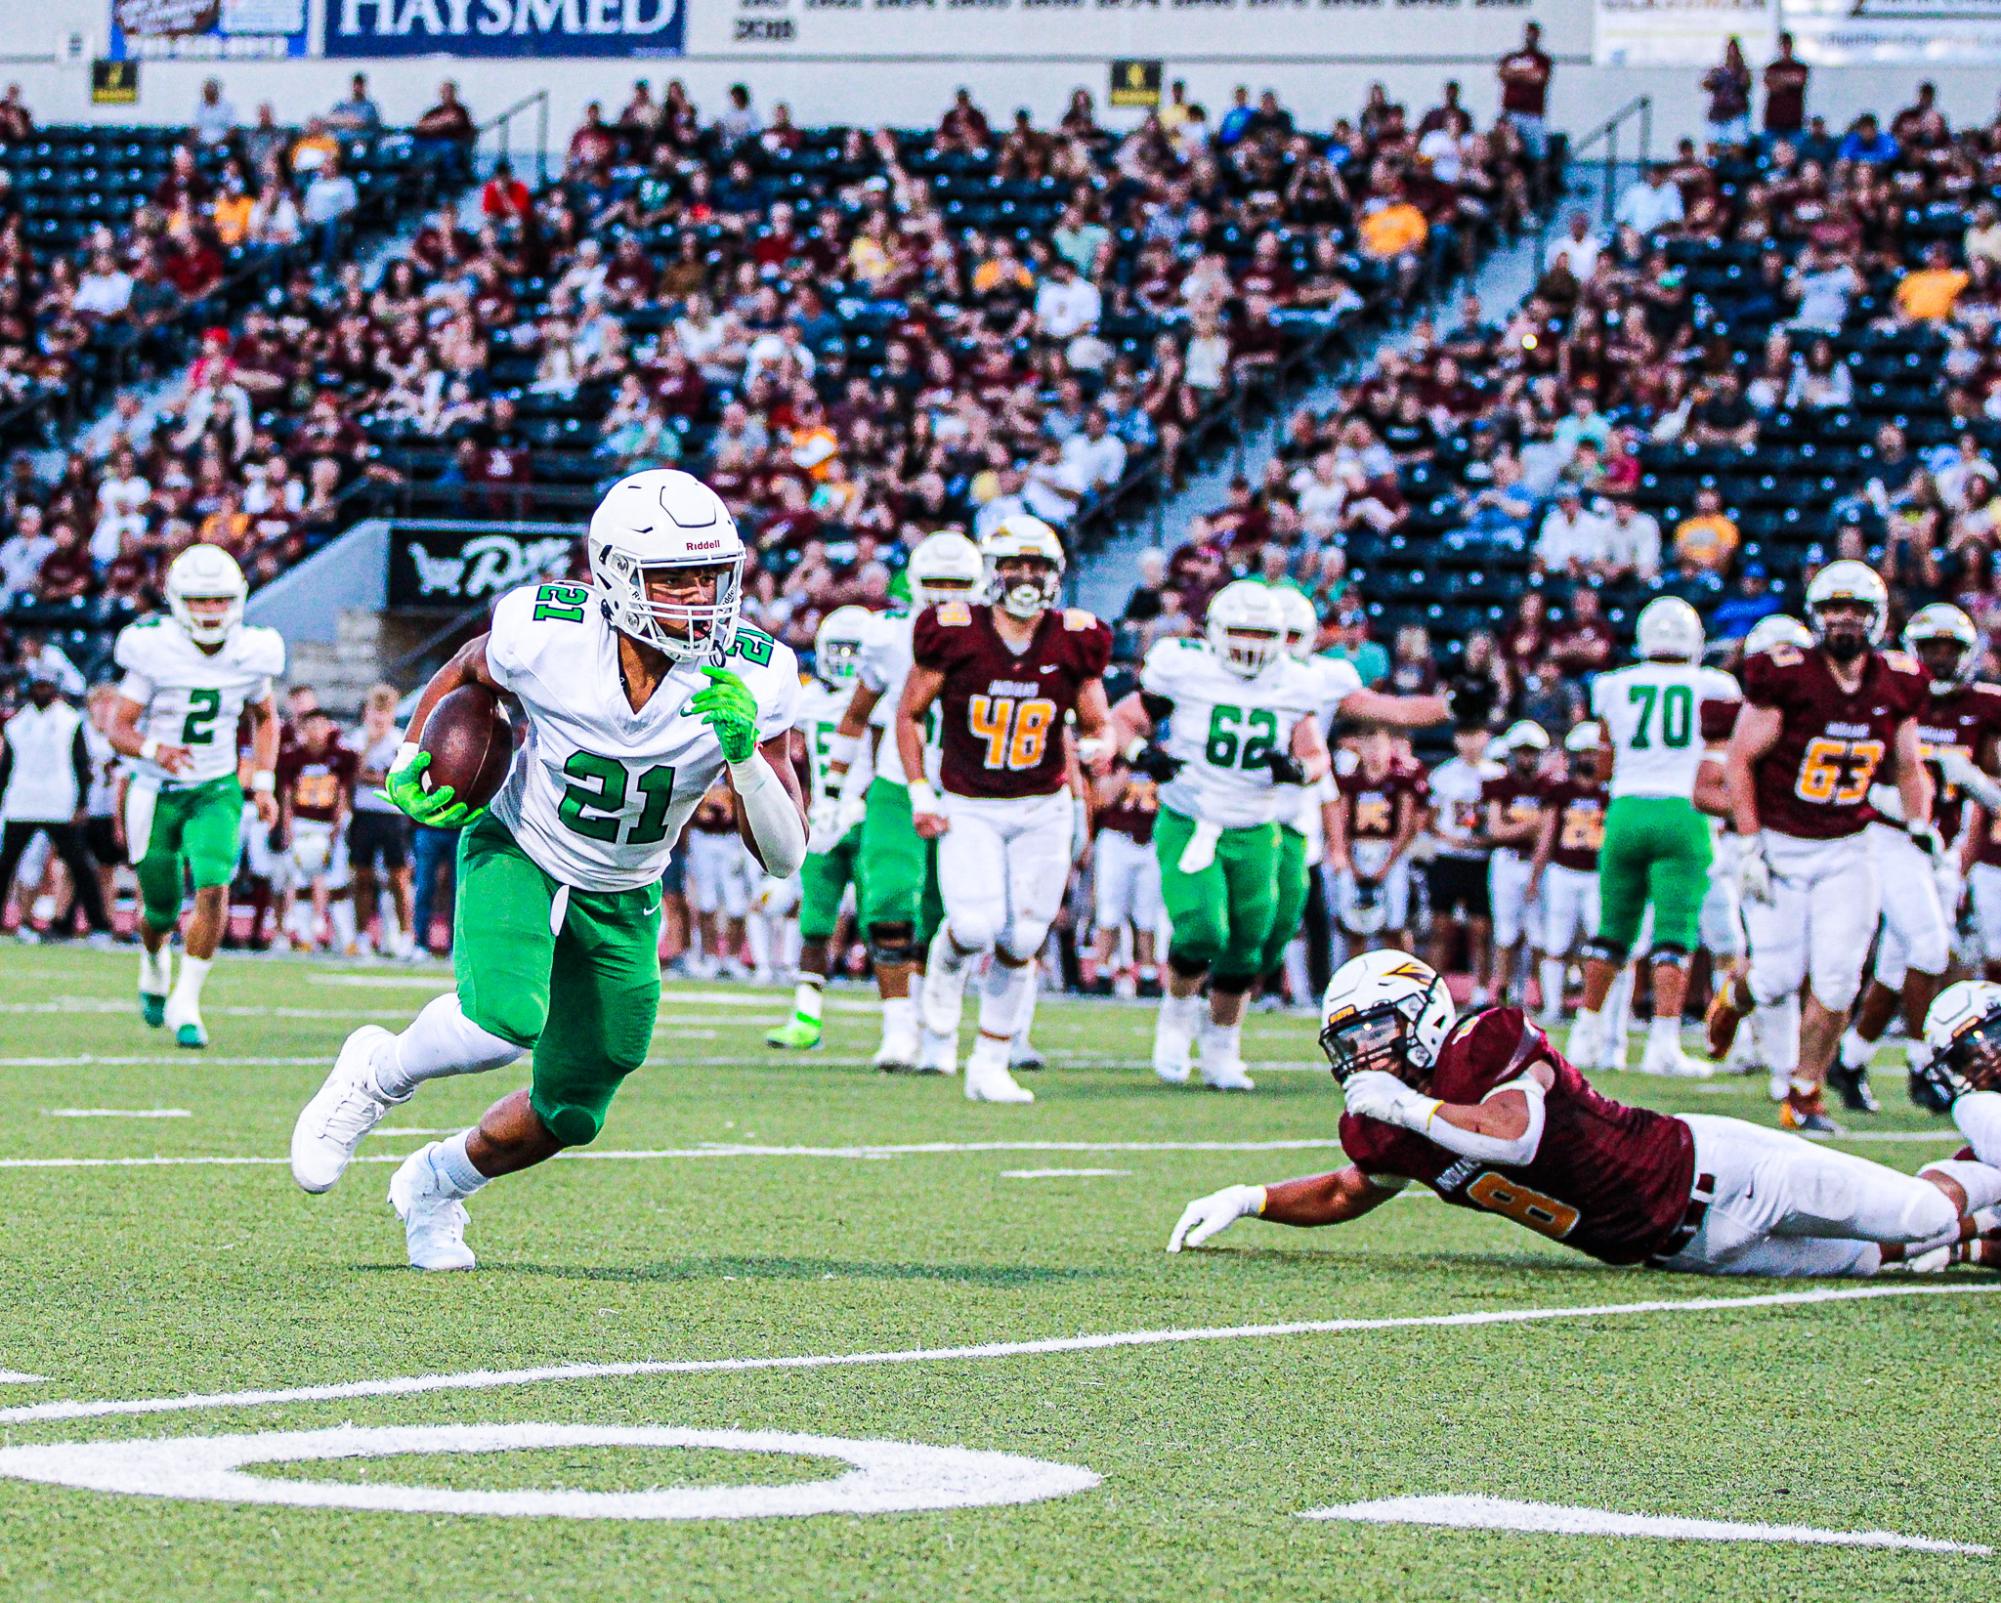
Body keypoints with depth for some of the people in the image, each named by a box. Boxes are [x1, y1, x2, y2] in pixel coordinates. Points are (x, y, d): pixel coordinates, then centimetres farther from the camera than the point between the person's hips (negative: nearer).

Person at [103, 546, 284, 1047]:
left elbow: (265, 718, 14)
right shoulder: (155, 651, -16)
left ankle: (186, 1005, -12)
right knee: (161, 908, 7)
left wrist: (264, 782, 4)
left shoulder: (249, 654, -5)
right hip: (157, 792, -1)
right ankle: (154, 967, 44)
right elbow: (119, 728, -14)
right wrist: (154, 751, -35)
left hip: (215, 791, 1)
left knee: (213, 887, -21)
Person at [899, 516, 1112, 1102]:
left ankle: (990, 1067, 14)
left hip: (1042, 810, 2)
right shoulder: (954, 634, -10)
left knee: (1020, 943, 1)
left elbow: (1096, 722, 7)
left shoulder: (1074, 642, -3)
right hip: (969, 810, -2)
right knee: (977, 927, -20)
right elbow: (909, 714, 1)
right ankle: (946, 963, 18)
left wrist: (1098, 745, -17)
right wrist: (920, 795, -6)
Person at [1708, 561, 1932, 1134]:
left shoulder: (1897, 685, 1)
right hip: (1779, 845, -3)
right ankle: (1733, 997, 32)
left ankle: (1804, 1097, 6)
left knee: (1837, 979, -7)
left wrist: (1923, 832, 3)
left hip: (1844, 851, 3)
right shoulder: (1786, 676, -14)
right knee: (1780, 974, -5)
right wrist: (1749, 846, -13)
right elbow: (1739, 760, -9)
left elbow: (1907, 768, 15)